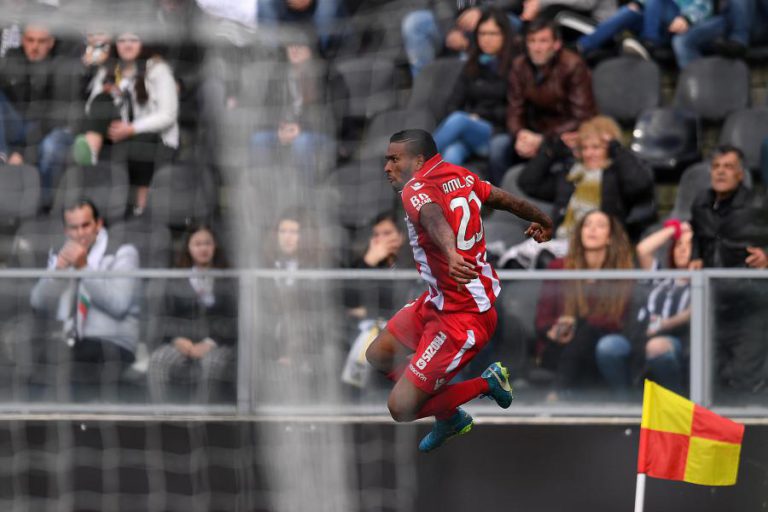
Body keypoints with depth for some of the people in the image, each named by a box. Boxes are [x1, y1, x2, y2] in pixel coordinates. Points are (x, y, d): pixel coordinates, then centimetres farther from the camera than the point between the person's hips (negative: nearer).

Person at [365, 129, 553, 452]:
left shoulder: (416, 189, -21)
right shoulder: (460, 176, 2)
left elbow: (434, 219, -44)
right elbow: (507, 200, 15)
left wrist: (451, 254, -66)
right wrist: (542, 222, 35)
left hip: (461, 317, -10)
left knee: (401, 408, -7)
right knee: (378, 355, 20)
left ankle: (486, 384, 8)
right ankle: (449, 418, 34)